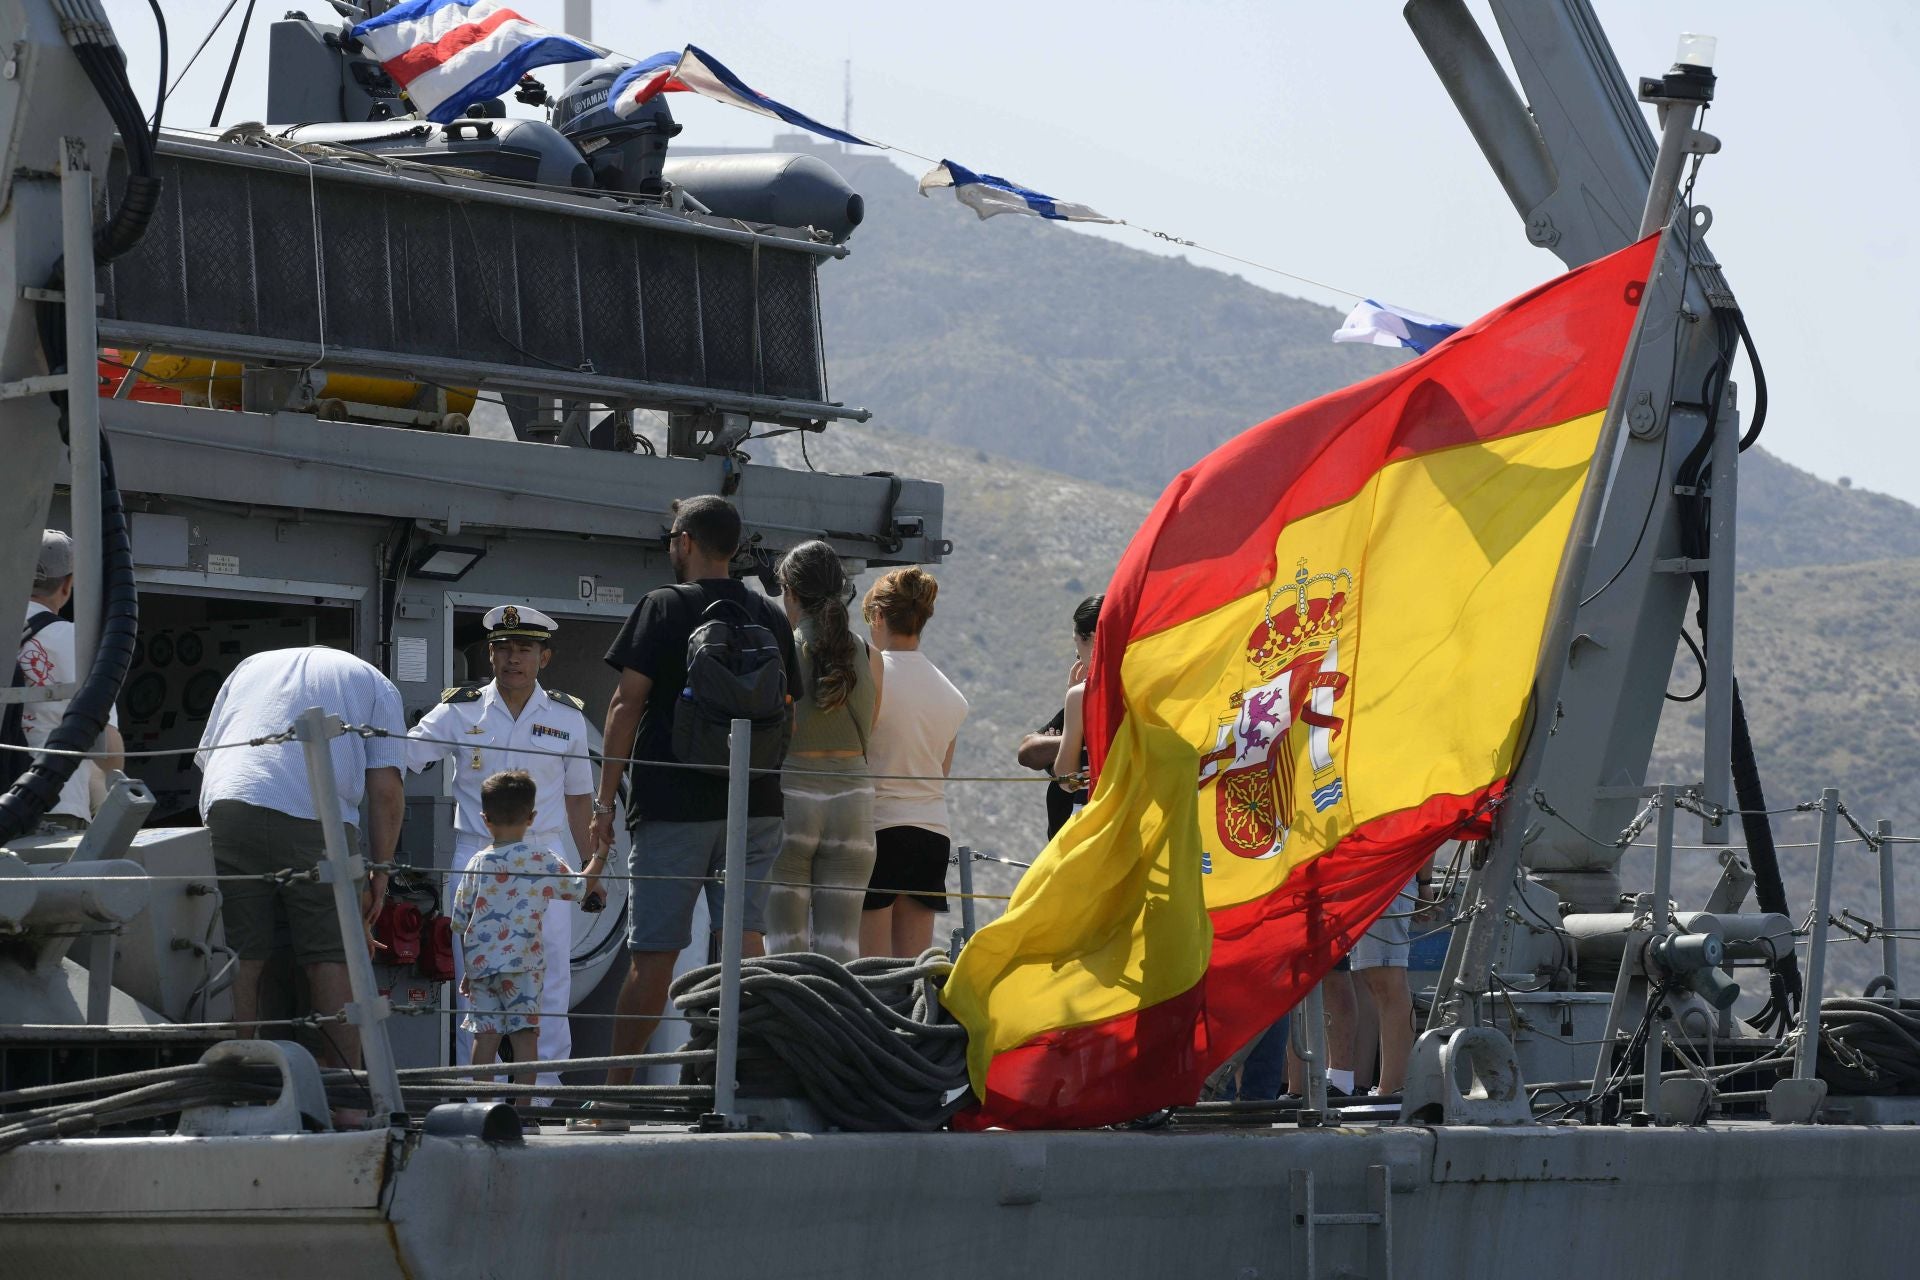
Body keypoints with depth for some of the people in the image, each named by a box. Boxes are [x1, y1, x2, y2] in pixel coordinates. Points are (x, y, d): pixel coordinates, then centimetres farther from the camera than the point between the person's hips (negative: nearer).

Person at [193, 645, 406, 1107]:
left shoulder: (250, 666, 34)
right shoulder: (374, 682, 26)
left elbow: (205, 759, 32)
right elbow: (385, 790, 13)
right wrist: (380, 872, 16)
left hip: (228, 809, 2)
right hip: (319, 822, -2)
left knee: (239, 963, 4)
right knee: (332, 964, 4)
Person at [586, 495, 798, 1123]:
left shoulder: (662, 608, -3)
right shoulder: (771, 617, 10)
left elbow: (626, 706, -6)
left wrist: (605, 799, -2)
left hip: (673, 805, -4)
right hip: (755, 805, 4)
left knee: (652, 954, 0)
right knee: (746, 941, 2)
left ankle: (615, 1092, 5)